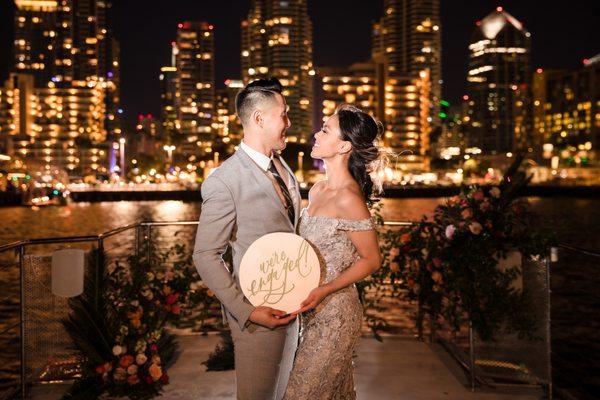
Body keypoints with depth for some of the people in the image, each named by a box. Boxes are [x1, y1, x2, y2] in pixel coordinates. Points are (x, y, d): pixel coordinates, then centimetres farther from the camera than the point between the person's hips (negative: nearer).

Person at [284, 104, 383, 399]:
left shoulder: (348, 198, -21)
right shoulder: (317, 190, 5)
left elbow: (371, 259, -15)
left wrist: (323, 291, -21)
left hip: (334, 313, -7)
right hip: (313, 311, 7)